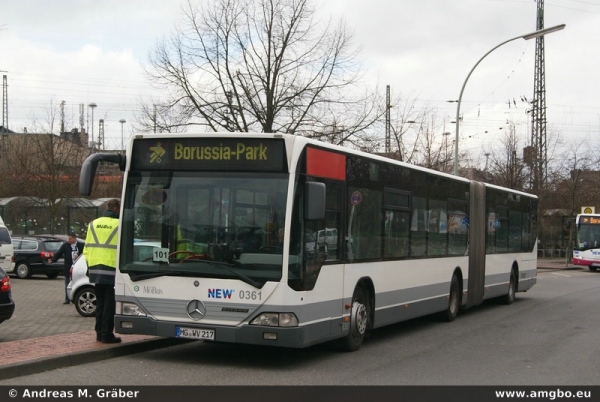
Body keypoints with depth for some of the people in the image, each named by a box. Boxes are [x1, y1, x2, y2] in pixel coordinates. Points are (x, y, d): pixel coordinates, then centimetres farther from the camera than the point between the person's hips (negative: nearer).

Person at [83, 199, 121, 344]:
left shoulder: (93, 224, 12)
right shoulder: (120, 225, -7)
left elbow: (87, 248, 12)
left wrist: (89, 264, 17)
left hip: (95, 268, 6)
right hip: (112, 268, -6)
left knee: (100, 301, 16)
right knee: (110, 303, 0)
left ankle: (99, 333, 18)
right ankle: (107, 334, 1)